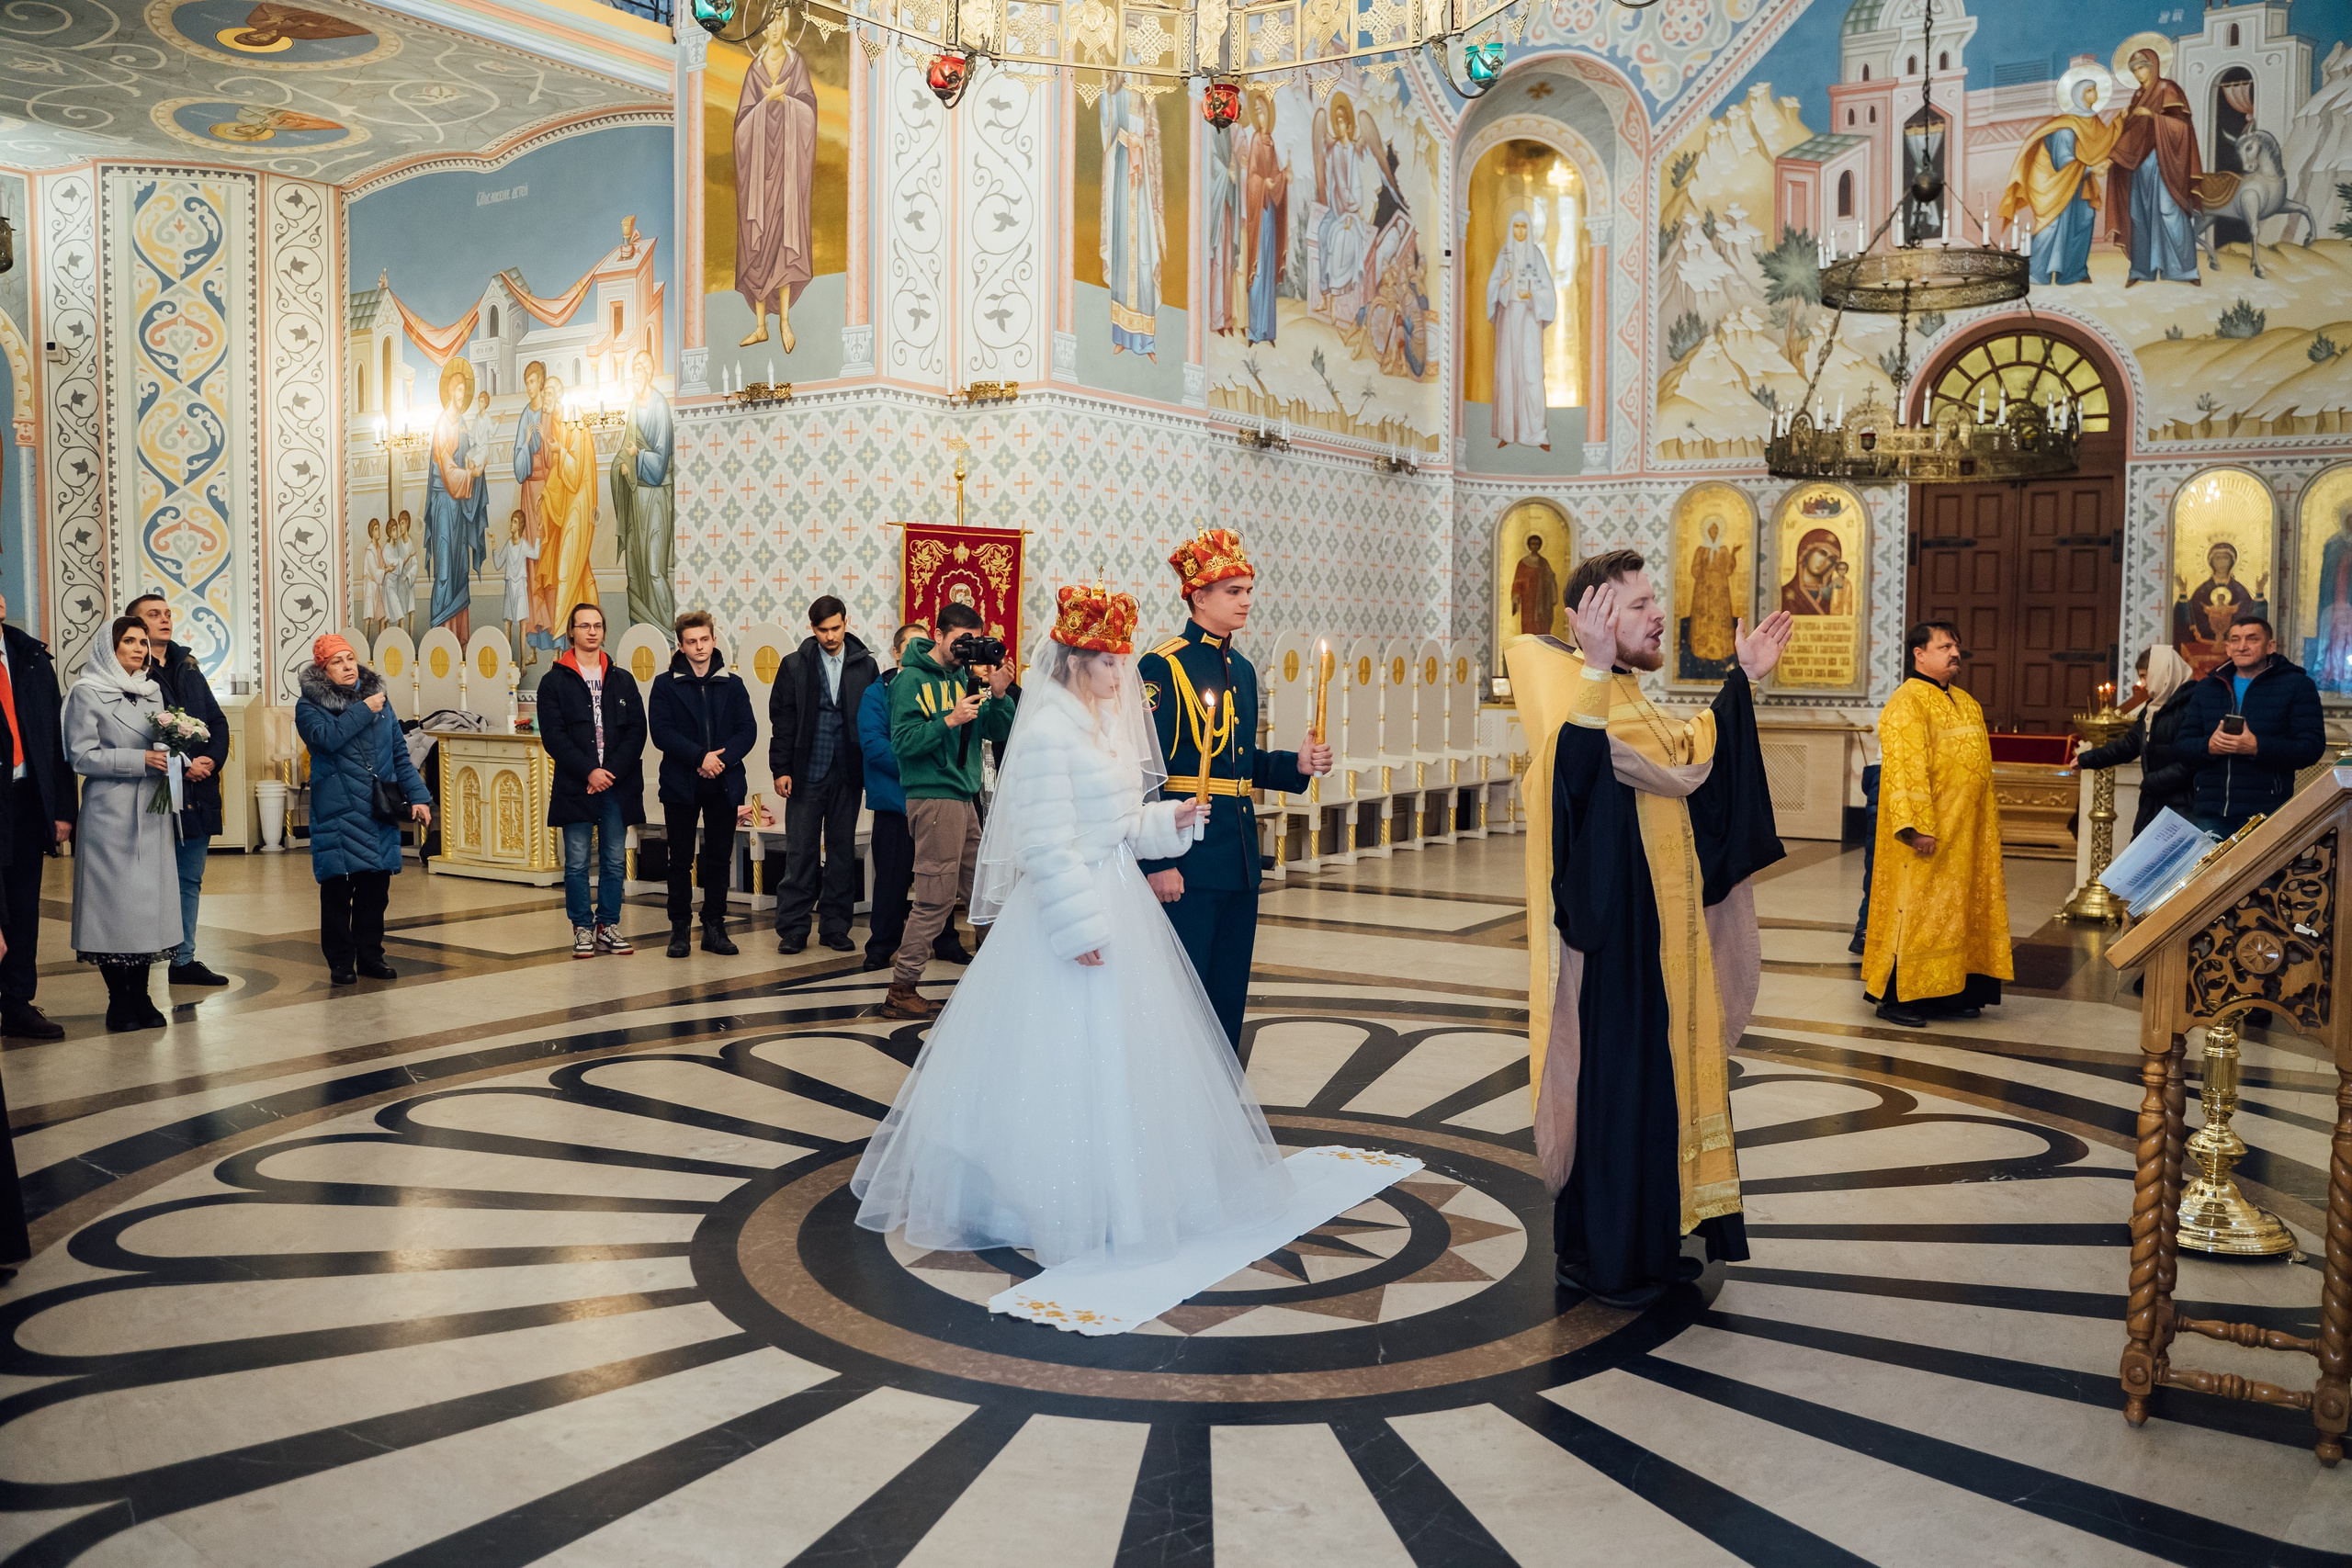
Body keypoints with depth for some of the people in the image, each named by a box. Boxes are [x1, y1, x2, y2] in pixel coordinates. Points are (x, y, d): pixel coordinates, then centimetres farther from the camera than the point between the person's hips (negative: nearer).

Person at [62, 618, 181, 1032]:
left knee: (150, 899, 4)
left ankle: (140, 996, 11)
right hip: (111, 813, -6)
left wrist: (171, 754, 1)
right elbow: (82, 756, -9)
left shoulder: (152, 690, 16)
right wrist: (140, 760, -16)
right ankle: (118, 1001, 4)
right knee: (115, 901, -4)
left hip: (153, 811, 6)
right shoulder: (87, 692, -2)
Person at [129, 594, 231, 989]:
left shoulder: (187, 667, 15)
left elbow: (218, 721, 13)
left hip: (198, 792, 7)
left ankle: (183, 960, 19)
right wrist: (181, 764, -16)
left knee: (190, 879, 11)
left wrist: (211, 758, -4)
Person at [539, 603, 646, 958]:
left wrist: (611, 771, -8)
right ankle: (583, 928, 10)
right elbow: (553, 736, -4)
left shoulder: (623, 680, 11)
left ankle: (608, 925, 15)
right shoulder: (554, 682, 4)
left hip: (618, 784, 2)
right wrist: (588, 771, -13)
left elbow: (637, 731, 4)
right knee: (577, 862, 1)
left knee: (614, 861, 6)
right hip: (575, 785, -2)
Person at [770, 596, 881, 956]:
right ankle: (793, 929, 8)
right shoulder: (795, 665, 3)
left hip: (848, 774, 1)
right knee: (800, 851, 1)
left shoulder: (865, 665, 4)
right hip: (807, 773, -1)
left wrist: (871, 769, -1)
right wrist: (781, 768, -3)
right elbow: (782, 720, 3)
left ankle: (835, 926, 17)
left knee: (842, 851, 8)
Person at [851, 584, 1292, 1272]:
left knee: (1122, 1052, 17)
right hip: (1068, 909, -9)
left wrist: (1168, 820, 2)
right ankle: (1058, 1203, 13)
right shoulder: (1047, 732, -17)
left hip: (1118, 900, 9)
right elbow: (1049, 845, -20)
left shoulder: (1106, 726, 10)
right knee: (1062, 1054, 0)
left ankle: (1122, 1186, 31)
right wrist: (1079, 929, -21)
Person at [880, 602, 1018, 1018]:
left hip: (964, 797, 7)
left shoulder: (967, 676, 13)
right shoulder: (911, 680, -6)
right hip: (933, 798, -7)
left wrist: (1000, 695, -6)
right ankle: (900, 991, 0)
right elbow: (903, 742, -15)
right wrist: (949, 720, -24)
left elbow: (999, 732, 11)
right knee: (935, 899, -8)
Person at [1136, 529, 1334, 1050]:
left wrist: (1295, 764, 4)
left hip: (1239, 859, 8)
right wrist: (1157, 864, -18)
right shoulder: (1163, 667, -10)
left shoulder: (1242, 669, 15)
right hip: (1187, 860, -8)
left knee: (1229, 993, 14)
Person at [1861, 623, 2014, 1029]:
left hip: (1965, 833, 9)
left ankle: (1946, 994, 18)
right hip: (1928, 835, -9)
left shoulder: (1967, 703, 16)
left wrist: (1987, 821, 19)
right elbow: (1905, 769, -20)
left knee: (1957, 909, 11)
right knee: (1914, 907, -5)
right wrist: (1919, 826, -26)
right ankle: (1894, 997, 2)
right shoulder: (1906, 703, -12)